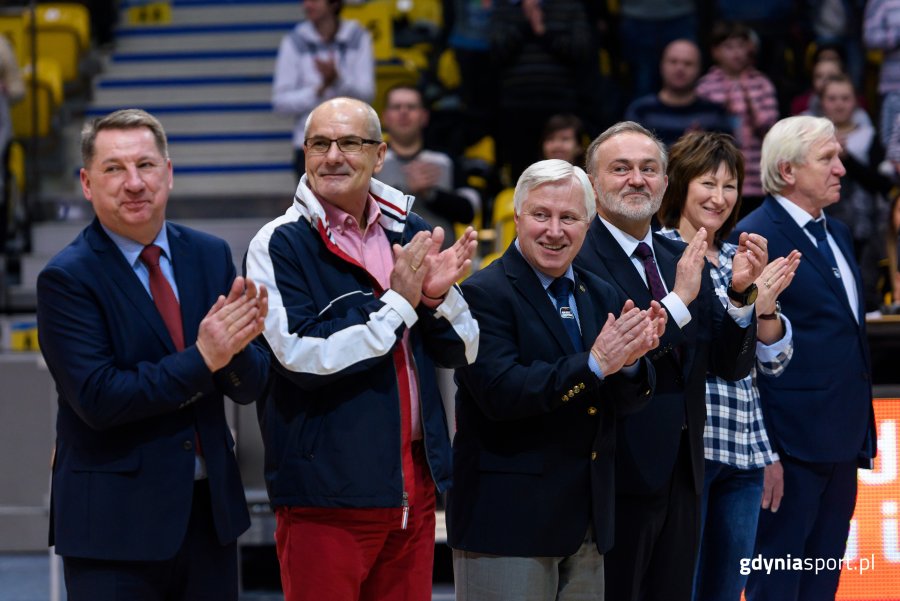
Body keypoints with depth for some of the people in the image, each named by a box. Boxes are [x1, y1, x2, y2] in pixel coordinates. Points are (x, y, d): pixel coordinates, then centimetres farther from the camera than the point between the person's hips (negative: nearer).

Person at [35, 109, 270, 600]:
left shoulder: (209, 256, 6)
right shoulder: (67, 278, -9)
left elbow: (250, 387, 5)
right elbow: (97, 399, -18)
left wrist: (236, 344, -17)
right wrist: (201, 358, -20)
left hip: (210, 507, 5)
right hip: (115, 521, -5)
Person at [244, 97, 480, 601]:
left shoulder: (411, 234, 9)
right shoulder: (280, 245, -7)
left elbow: (461, 352, 13)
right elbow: (300, 355, -19)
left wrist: (439, 296, -7)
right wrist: (397, 304, -14)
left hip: (414, 485, 5)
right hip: (327, 490, -5)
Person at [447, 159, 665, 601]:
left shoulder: (600, 296, 11)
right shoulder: (485, 293, -9)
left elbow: (627, 399, 6)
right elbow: (500, 391, -21)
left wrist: (630, 361, -16)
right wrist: (594, 363, -27)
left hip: (587, 524, 7)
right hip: (508, 518, -7)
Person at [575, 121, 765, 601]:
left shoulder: (682, 259, 12)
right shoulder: (578, 262, -12)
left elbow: (730, 365, 9)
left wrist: (741, 293, -7)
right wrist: (679, 301, -22)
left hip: (682, 472, 7)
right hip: (619, 475, -7)